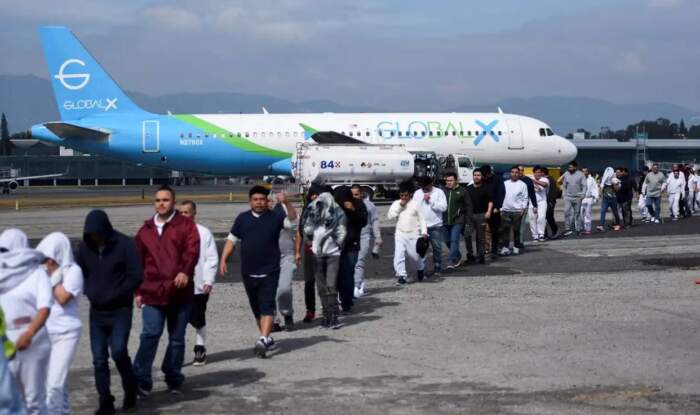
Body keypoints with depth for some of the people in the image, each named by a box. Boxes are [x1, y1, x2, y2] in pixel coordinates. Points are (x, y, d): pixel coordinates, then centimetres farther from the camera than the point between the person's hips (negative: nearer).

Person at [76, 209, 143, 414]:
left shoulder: (124, 244, -11)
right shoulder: (85, 246, 1)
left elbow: (136, 277, -13)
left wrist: (112, 295, -15)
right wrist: (89, 291, -5)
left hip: (120, 310, -4)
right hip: (96, 311, 4)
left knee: (118, 351, -15)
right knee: (99, 359, 3)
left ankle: (130, 388, 12)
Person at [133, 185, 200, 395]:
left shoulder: (186, 224, 2)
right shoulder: (145, 230, 12)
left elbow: (192, 250, -13)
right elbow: (138, 262, 16)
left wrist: (185, 271, -31)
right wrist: (138, 291, 12)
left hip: (180, 292, -1)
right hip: (152, 292, 1)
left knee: (177, 338, 8)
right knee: (150, 334, -12)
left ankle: (174, 380, 20)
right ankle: (141, 379, -8)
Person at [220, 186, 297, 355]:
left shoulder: (275, 217, -1)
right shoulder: (242, 218, 8)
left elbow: (293, 220, -18)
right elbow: (231, 240, 13)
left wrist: (287, 203, -33)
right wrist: (223, 259, 3)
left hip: (269, 272, -4)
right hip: (248, 272, 4)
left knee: (267, 306, -13)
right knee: (256, 309, 13)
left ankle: (263, 340, -22)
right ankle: (268, 339, 27)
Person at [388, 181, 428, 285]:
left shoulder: (415, 204, -2)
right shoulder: (396, 204, 4)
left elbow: (422, 219, 0)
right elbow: (390, 216, -6)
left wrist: (424, 232, -10)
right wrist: (399, 206, -12)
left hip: (413, 235, -2)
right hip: (400, 234, 2)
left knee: (415, 256, 5)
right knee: (398, 256, -10)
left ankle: (421, 269, 36)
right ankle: (402, 276, -3)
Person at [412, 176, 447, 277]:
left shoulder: (439, 192, -2)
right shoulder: (417, 193, 6)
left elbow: (443, 207, -12)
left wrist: (430, 201, -16)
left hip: (436, 226, -2)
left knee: (437, 248, 2)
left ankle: (437, 269, 13)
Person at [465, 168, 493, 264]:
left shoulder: (485, 189, 2)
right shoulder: (468, 188, 11)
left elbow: (490, 201, -1)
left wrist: (488, 211, -14)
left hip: (481, 215, -2)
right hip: (469, 215, 2)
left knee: (480, 237, 2)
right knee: (467, 235, -8)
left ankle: (481, 255, 9)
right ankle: (470, 253, 5)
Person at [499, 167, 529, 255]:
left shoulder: (522, 184, 3)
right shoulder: (505, 183, 12)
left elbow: (525, 198, 2)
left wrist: (524, 208, -10)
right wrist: (500, 207, 7)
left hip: (517, 211, -3)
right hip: (505, 210, 3)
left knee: (516, 230, 3)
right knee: (504, 229, -2)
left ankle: (516, 247, 13)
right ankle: (505, 247, 2)